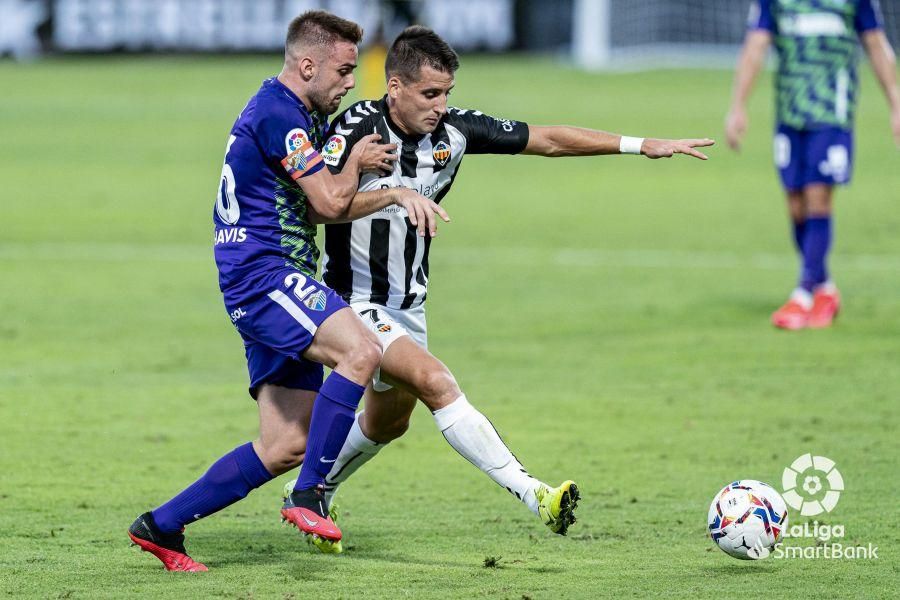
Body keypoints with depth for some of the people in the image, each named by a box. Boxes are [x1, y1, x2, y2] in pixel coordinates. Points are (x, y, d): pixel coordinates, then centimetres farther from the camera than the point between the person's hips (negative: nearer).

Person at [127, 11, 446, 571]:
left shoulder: (297, 114, 20)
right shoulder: (278, 114, -13)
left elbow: (323, 204, 25)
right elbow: (331, 201, -14)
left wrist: (396, 195, 12)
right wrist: (356, 162, 6)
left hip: (273, 286, 10)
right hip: (263, 274, -10)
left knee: (287, 445, 5)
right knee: (361, 351, -30)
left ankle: (162, 525, 12)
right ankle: (308, 496, -26)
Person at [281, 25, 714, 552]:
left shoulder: (455, 129, -6)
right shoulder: (358, 129, -22)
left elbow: (547, 141, -1)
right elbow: (318, 207, -35)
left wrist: (644, 145, -4)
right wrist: (392, 196, -47)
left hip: (409, 304, 8)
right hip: (357, 303, -8)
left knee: (389, 422, 23)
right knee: (436, 381, -26)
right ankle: (533, 494, -34)